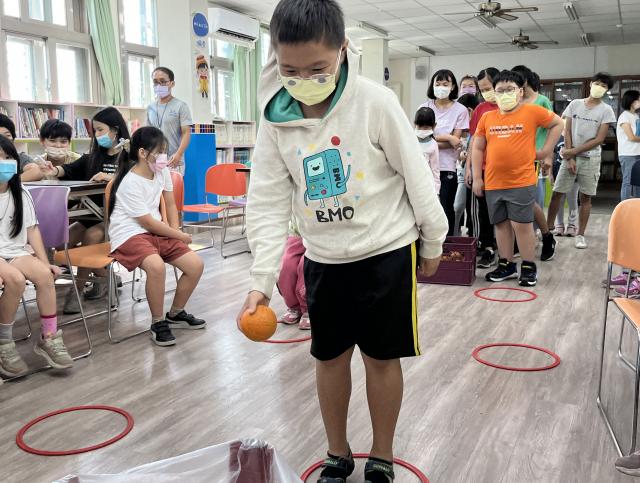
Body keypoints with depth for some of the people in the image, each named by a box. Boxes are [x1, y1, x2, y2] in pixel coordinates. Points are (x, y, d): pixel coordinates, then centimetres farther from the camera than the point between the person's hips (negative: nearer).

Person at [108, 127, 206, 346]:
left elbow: (170, 205, 14)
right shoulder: (131, 183, -18)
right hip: (130, 235, -8)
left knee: (196, 265, -7)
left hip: (158, 232, 8)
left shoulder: (162, 171, 5)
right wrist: (180, 236, -8)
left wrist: (175, 233, -2)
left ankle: (175, 314, 16)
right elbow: (148, 222, -16)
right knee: (156, 265, -37)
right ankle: (158, 323, -15)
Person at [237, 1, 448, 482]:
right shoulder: (275, 118, -9)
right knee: (330, 357, 13)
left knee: (381, 357, 8)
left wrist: (432, 242, 1)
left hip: (386, 250, -3)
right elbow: (269, 203, -8)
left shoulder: (376, 102, -18)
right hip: (324, 257, 3)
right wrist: (261, 280, -15)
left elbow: (417, 176, -8)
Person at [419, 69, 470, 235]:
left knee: (446, 209, 3)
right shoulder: (424, 107, 8)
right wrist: (446, 137, -9)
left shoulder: (460, 110, 1)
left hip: (447, 168, -1)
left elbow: (455, 141, -5)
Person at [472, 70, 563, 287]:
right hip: (493, 183, 4)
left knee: (522, 224, -1)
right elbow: (478, 148, 9)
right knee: (501, 224, 12)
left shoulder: (532, 112, -2)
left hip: (522, 182, -4)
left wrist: (546, 150, 2)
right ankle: (506, 265, 24)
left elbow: (558, 123, 8)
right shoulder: (487, 118, 6)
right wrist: (477, 178, 5)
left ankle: (529, 267, 13)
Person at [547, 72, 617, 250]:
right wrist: (570, 158, -6)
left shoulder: (606, 110, -2)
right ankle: (547, 229, 10)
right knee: (557, 193, 0)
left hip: (590, 158, -1)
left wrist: (574, 152, -11)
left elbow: (599, 140, -7)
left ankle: (580, 235, 10)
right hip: (571, 156, 1)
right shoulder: (575, 104, 4)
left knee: (585, 197, 3)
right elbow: (567, 132, 1)